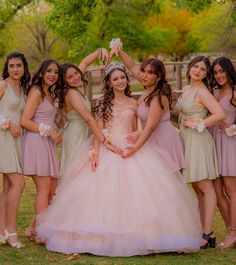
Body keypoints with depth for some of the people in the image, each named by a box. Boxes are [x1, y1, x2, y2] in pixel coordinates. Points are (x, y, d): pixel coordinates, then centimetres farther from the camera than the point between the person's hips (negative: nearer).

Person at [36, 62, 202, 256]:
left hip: (131, 151, 2)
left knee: (133, 191, -9)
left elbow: (135, 130, 14)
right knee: (106, 192, -7)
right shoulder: (104, 103, 5)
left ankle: (133, 235, -4)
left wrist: (136, 148, -2)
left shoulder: (133, 103, 11)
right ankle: (105, 237, -3)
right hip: (107, 151, -2)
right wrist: (95, 152, -13)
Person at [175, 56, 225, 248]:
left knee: (205, 188, -7)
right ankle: (204, 231, 14)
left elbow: (220, 114, -21)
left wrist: (198, 124, -15)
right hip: (187, 141, 9)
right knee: (197, 188, 9)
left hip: (199, 141, -9)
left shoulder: (202, 91, -11)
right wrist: (185, 125, 10)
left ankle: (208, 235, -7)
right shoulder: (186, 89, 15)